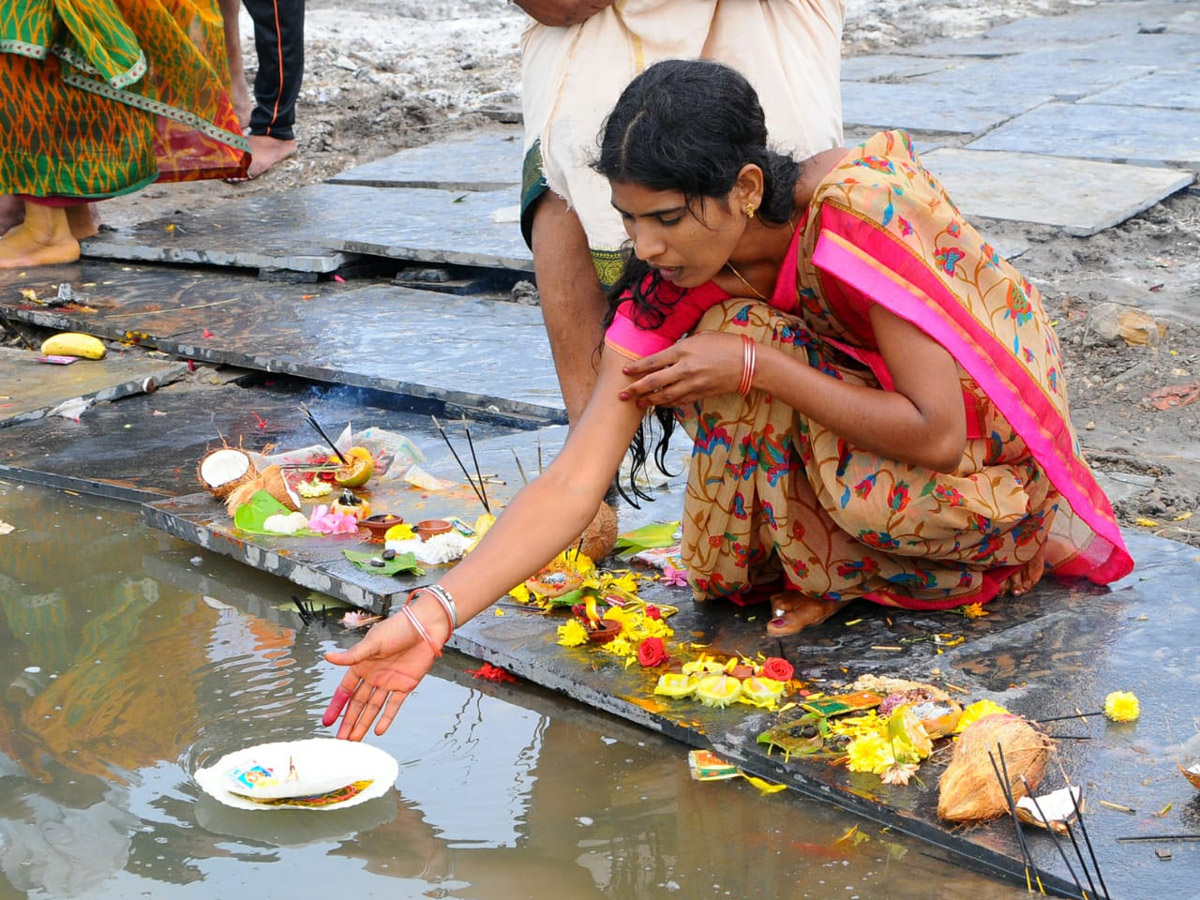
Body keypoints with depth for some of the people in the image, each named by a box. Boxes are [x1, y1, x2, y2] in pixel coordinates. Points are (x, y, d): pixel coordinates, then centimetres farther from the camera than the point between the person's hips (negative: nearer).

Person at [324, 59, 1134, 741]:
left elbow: (938, 436, -28)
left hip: (993, 458, -7)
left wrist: (756, 368, -32)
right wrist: (433, 615, -33)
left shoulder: (860, 208, -32)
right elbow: (573, 481, -22)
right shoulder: (668, 288, -16)